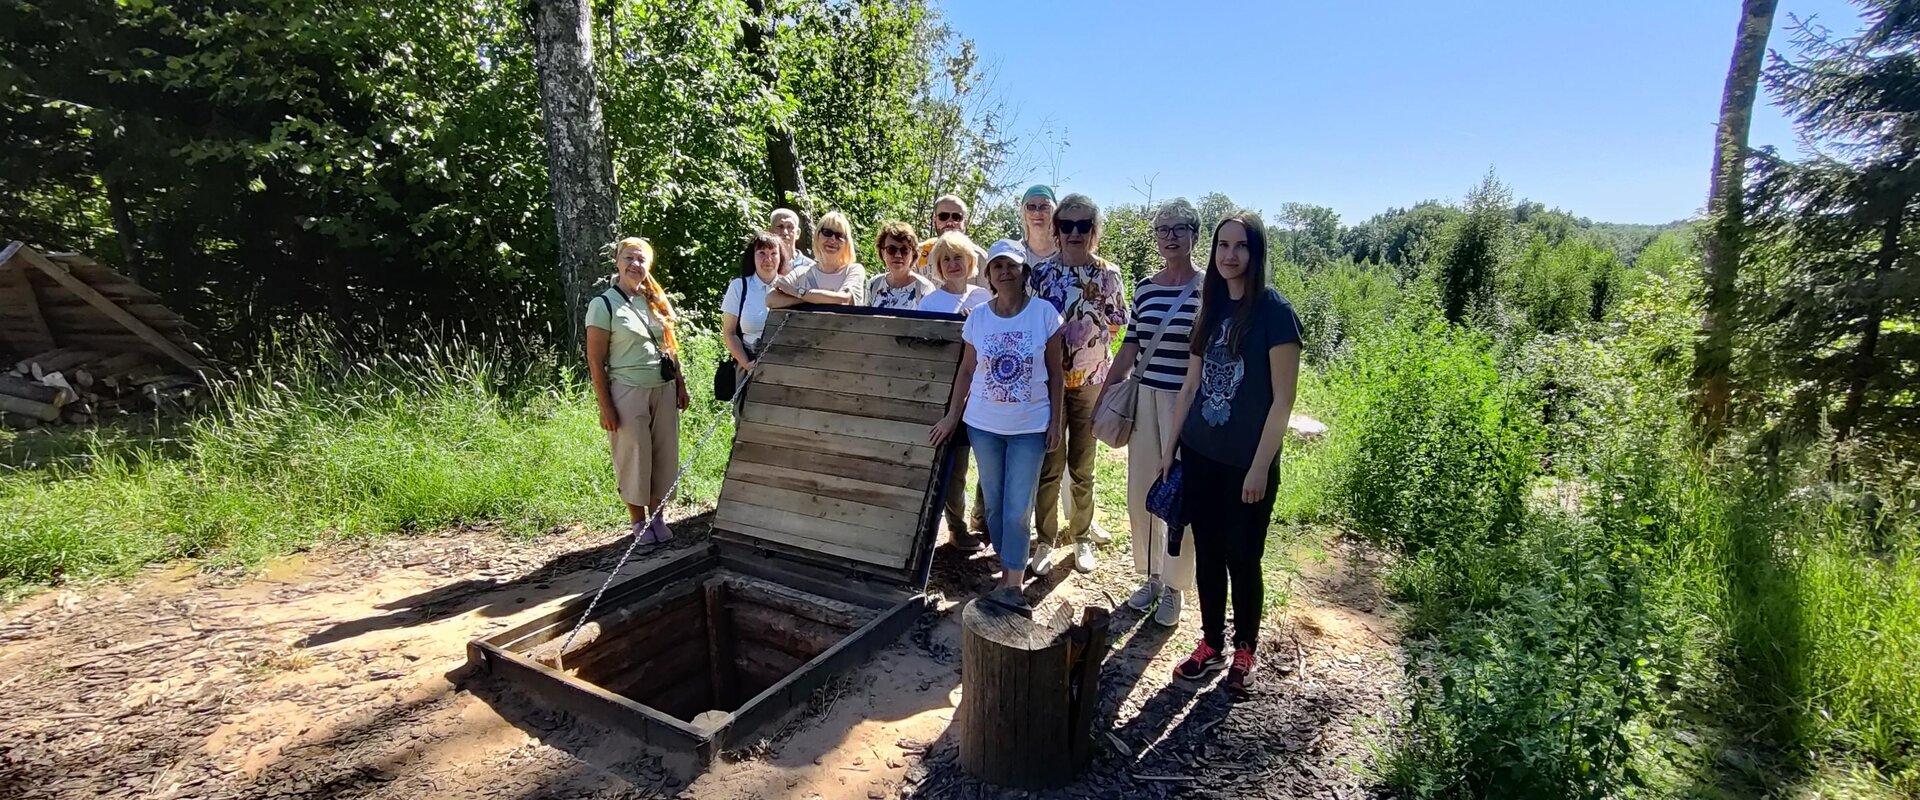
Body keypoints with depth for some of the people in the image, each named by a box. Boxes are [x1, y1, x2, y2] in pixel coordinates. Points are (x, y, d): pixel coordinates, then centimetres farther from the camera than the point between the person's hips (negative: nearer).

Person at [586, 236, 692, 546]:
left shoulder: (656, 301, 11)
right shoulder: (603, 304, -6)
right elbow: (595, 362, -8)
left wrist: (681, 385, 12)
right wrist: (605, 407, -12)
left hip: (664, 390, 5)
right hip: (628, 391, -5)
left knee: (665, 455, 8)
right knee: (634, 457, 3)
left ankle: (657, 516, 21)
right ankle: (639, 521, 18)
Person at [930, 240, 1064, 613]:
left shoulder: (1044, 313, -6)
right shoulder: (977, 317, 1)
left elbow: (1055, 371, -1)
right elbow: (967, 370, 8)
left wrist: (1056, 421, -3)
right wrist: (952, 417, 5)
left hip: (1030, 426, -3)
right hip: (983, 424, 3)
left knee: (1018, 508, -4)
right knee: (994, 502, 10)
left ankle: (1012, 584, 3)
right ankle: (1008, 570, 25)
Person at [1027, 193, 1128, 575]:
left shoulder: (1108, 275, 0)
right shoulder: (1041, 272, 1)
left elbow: (1116, 326, 7)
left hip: (1090, 380, 0)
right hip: (1047, 379, 0)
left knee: (1082, 468, 11)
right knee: (1049, 466, 3)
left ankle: (1081, 537, 27)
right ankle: (1046, 540, 17)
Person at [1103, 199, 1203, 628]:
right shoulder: (1145, 287, 8)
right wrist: (1103, 396, 12)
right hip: (1144, 397, 5)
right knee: (1140, 493, 11)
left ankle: (1174, 588, 22)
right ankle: (1150, 577, 30)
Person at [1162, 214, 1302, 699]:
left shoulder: (1273, 310, -11)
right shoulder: (1211, 307, 7)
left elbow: (1282, 399, -12)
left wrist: (1260, 467, -13)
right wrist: (1170, 445, 11)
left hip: (1247, 462, -5)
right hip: (1200, 455, 5)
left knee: (1243, 559, 8)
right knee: (1207, 554, 13)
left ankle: (1244, 651, 28)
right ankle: (1211, 644, 29)